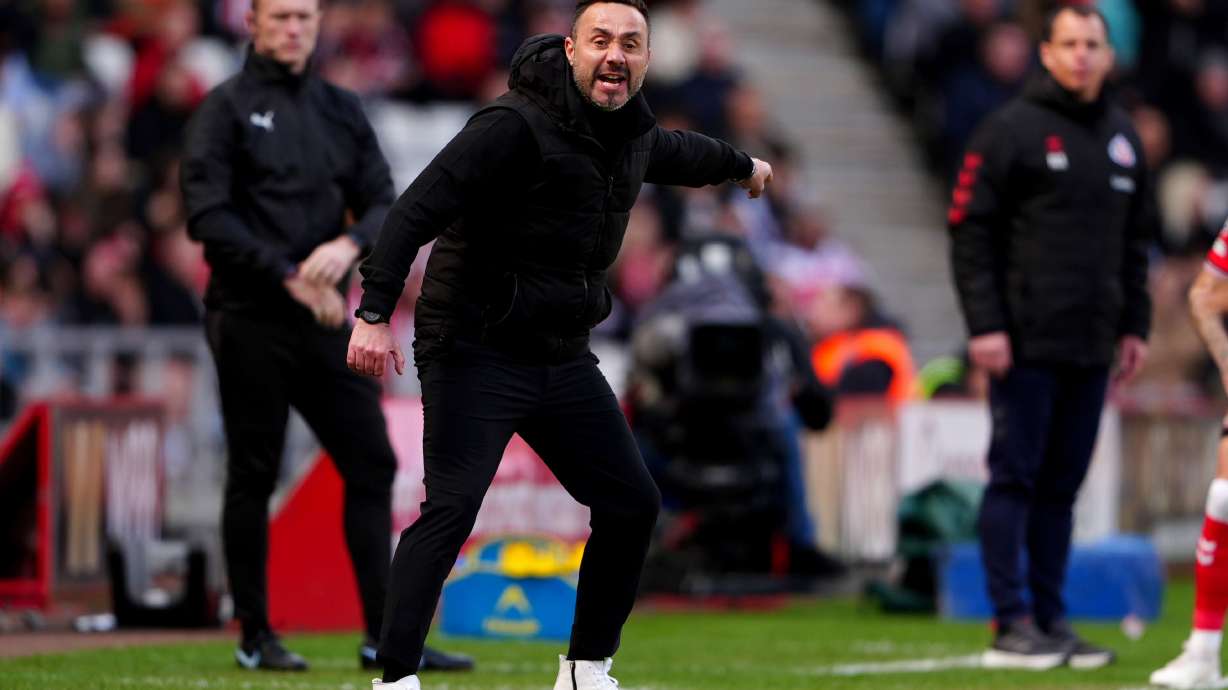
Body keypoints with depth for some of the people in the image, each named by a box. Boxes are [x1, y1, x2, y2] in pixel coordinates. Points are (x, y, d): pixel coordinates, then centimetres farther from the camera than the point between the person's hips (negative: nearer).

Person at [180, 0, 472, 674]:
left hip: (324, 318, 5)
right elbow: (207, 215, -12)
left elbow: (384, 204, 10)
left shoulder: (342, 109, 14)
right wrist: (290, 276, -17)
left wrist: (349, 243, -12)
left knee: (372, 465, 1)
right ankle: (255, 637, 8)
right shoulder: (227, 108, -2)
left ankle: (384, 637, 5)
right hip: (251, 320, -5)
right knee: (253, 475, 0)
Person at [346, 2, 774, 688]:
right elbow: (418, 210, -24)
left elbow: (675, 151, 35)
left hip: (564, 360, 8)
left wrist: (740, 163, 56)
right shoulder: (517, 125, -18)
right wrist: (375, 314, -33)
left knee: (633, 505, 8)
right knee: (452, 509, -19)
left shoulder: (634, 136, 8)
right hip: (476, 354, -8)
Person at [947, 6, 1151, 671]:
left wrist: (1135, 325, 13)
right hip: (1025, 343, -6)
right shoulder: (1010, 130, -5)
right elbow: (970, 229, -8)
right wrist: (984, 324, -14)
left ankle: (1051, 619, 12)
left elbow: (1134, 241, 21)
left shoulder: (1122, 138, 14)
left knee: (1062, 486, 8)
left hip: (1091, 347, 6)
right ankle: (1011, 624, -3)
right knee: (1014, 479, -4)